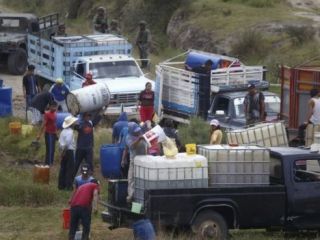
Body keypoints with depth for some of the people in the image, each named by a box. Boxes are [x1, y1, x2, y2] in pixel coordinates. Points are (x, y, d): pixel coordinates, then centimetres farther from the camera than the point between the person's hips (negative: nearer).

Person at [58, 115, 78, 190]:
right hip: (69, 151, -8)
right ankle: (68, 185, -5)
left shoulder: (63, 131, 11)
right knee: (70, 169, -3)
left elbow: (60, 142, 12)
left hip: (64, 151, 8)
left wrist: (61, 150, 14)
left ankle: (61, 185, 14)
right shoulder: (70, 132, -15)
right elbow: (67, 142, -23)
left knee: (63, 168, 11)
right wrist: (64, 151, -13)